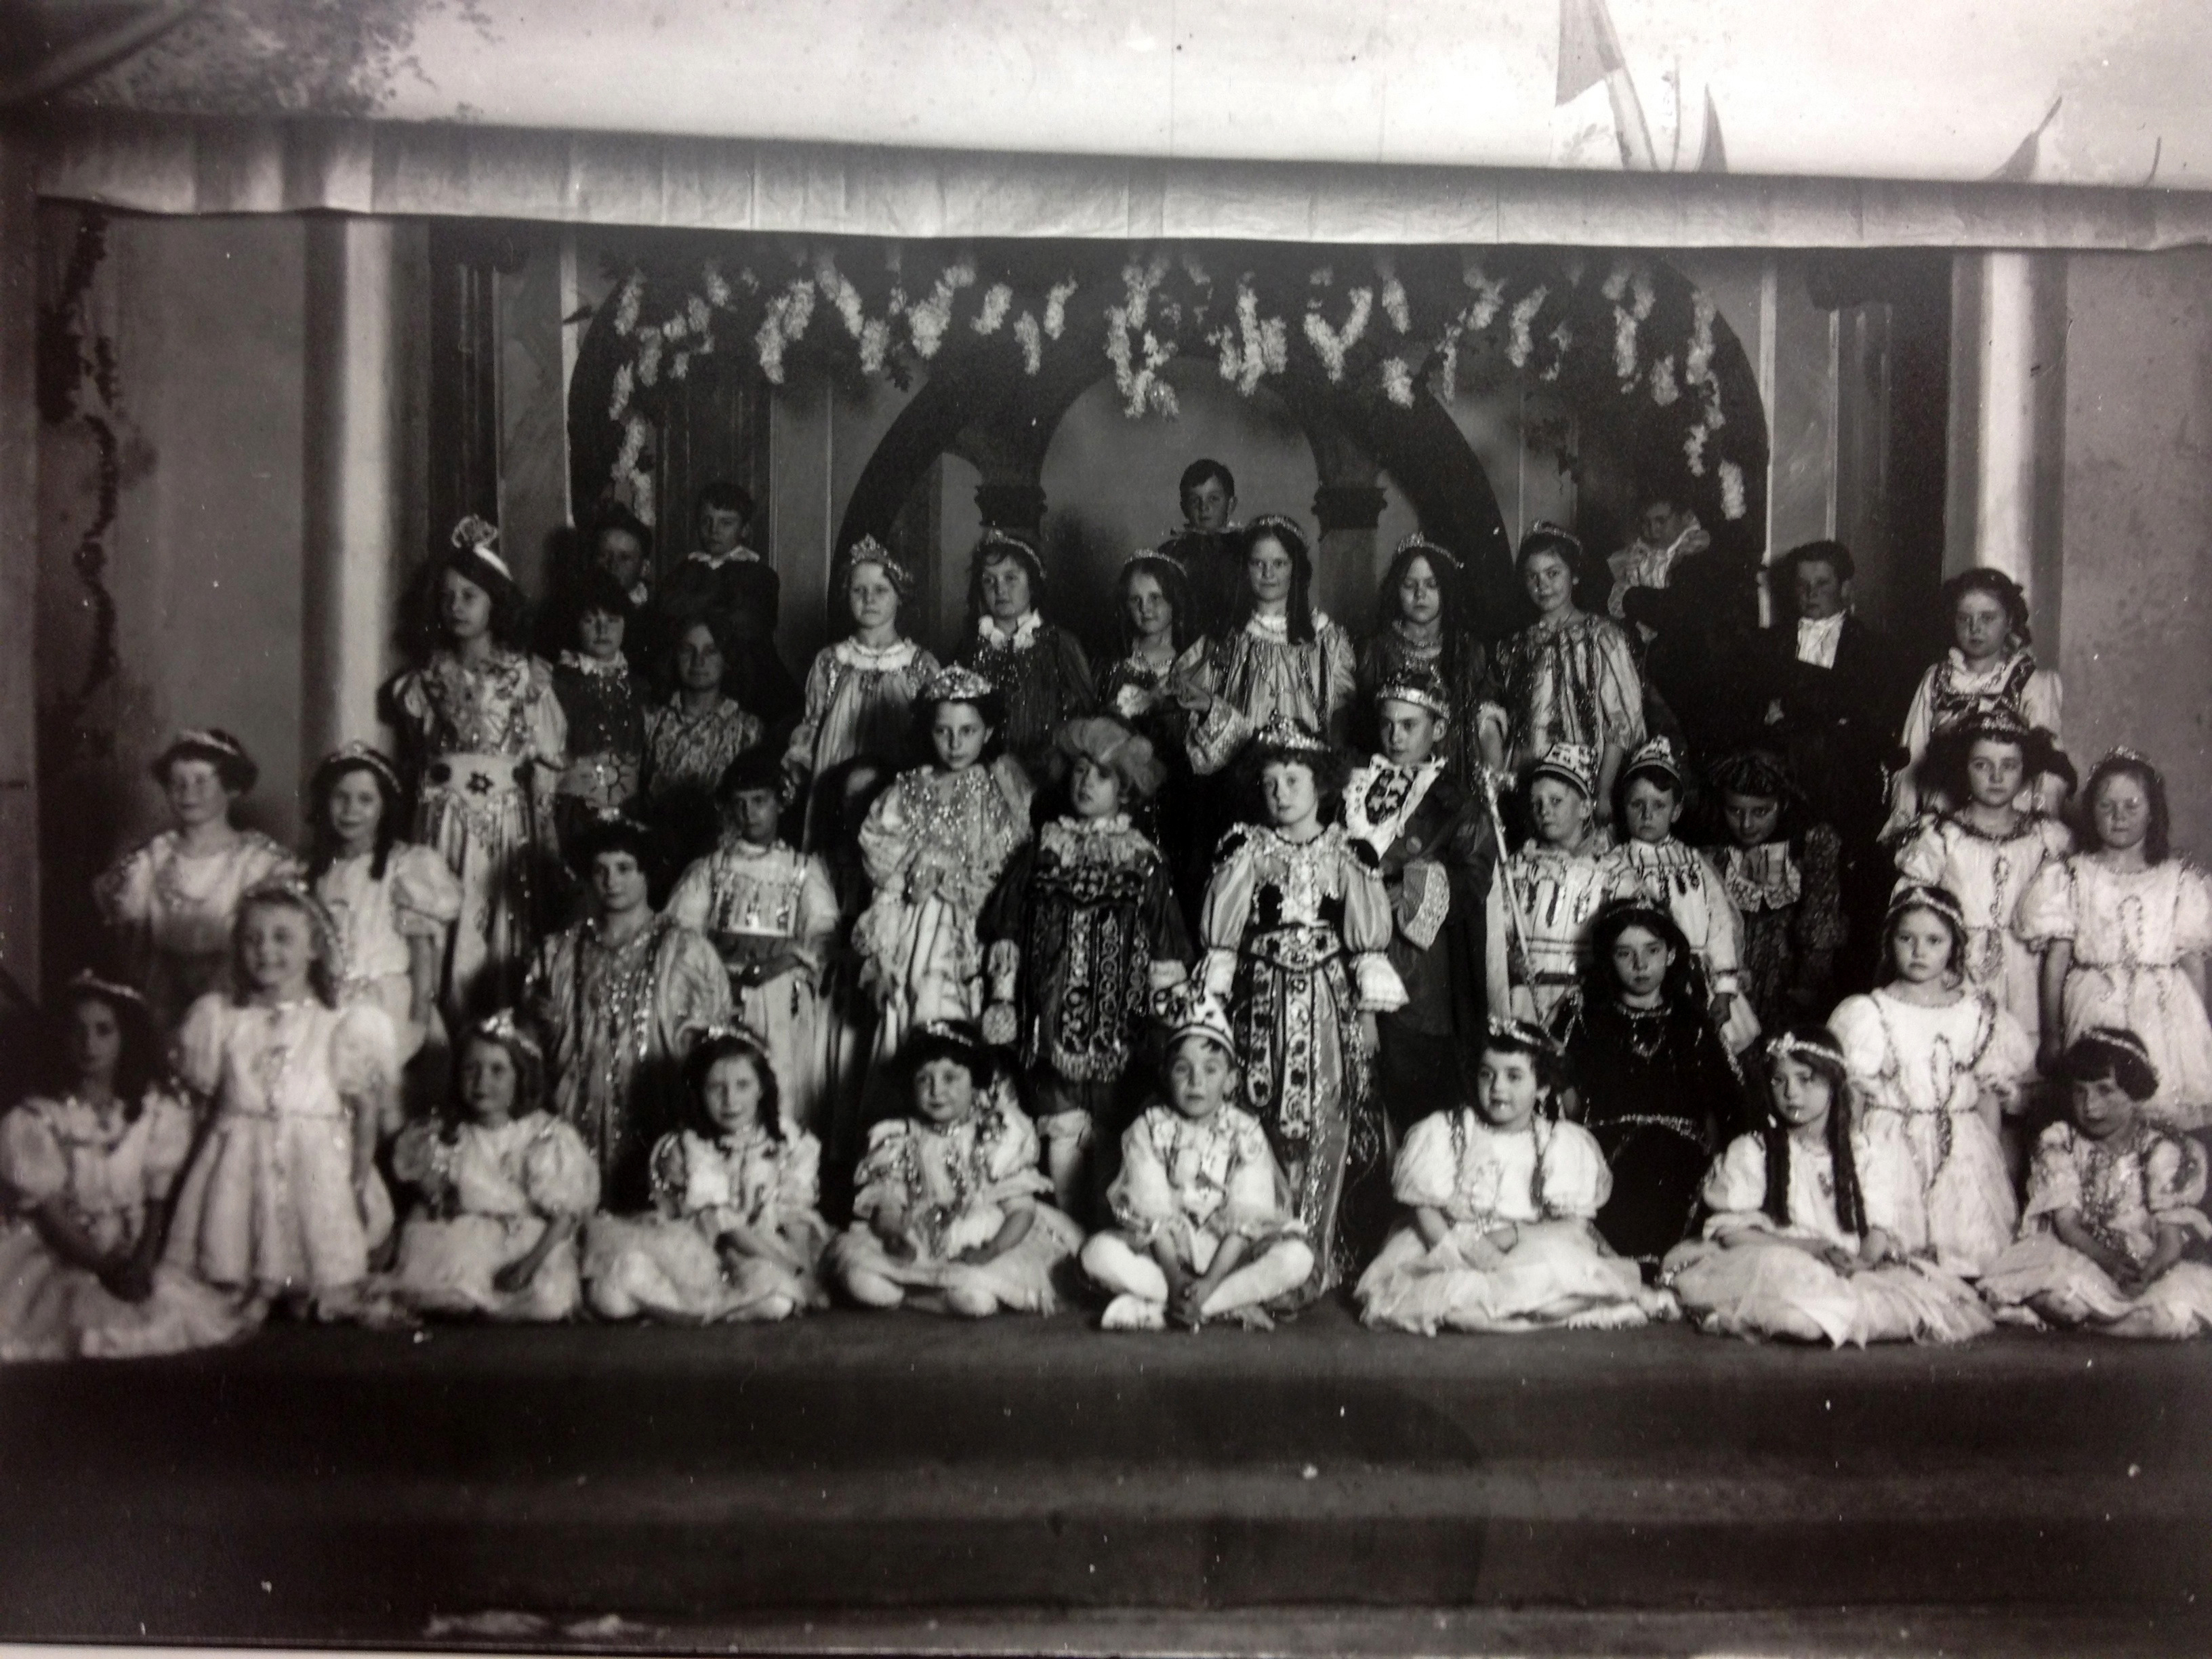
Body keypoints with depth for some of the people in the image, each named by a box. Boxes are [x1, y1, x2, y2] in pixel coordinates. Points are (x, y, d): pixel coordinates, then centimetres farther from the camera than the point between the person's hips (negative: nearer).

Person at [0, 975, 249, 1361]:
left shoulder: (157, 1112, 0)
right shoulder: (37, 1119, -8)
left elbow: (158, 1201, -1)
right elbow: (50, 1214, -9)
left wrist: (142, 1264, -17)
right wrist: (105, 1268, -19)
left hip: (134, 1261, 3)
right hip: (57, 1262, -3)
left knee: (178, 1319, -18)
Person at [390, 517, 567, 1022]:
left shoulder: (527, 677, -3)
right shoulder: (427, 679, 10)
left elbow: (546, 767, -3)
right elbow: (415, 760, 17)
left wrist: (539, 841, -5)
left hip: (505, 823, -3)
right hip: (440, 824, 3)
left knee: (499, 939, -4)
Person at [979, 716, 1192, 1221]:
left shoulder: (1145, 862, 5)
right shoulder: (1040, 851, 9)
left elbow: (1166, 955, 5)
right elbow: (1006, 931, 11)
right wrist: (1002, 996, 4)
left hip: (1118, 1022, -1)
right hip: (1052, 1016, 1)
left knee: (1114, 1142, 0)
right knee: (1064, 1138, -3)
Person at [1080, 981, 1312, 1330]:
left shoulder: (1245, 1133, -6)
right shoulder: (1150, 1128, -5)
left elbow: (1244, 1219, -11)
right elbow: (1153, 1213, -10)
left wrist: (1210, 1282, -22)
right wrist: (1174, 1277, -21)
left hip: (1225, 1250, 1)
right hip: (1160, 1249, 0)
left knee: (1296, 1258, -26)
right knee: (1099, 1252, -27)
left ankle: (1154, 1308, -26)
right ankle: (1234, 1306, -25)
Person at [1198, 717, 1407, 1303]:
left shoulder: (1347, 851, 5)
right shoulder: (1248, 848, 5)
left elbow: (1368, 929, 3)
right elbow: (1221, 926, 3)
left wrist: (1368, 1008, -2)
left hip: (1331, 1001, 0)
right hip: (1266, 1000, 0)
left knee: (1328, 1128, -2)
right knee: (1266, 1128, -1)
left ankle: (1322, 1266, 5)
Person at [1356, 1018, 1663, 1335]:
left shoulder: (1562, 1143, 0)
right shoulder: (1443, 1132, 0)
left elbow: (1575, 1226, -5)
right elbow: (1426, 1210, -5)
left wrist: (1517, 1234, -21)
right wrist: (1464, 1247, -23)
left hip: (1534, 1250, -1)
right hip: (1449, 1244, 1)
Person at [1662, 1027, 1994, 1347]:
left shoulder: (1867, 1147, 11)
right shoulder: (1751, 1152, 7)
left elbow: (1879, 1227, 3)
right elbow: (1730, 1230, -3)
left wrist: (1861, 1260, -21)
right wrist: (1808, 1246, -15)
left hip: (1857, 1272, 2)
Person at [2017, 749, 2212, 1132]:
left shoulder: (2180, 880, 9)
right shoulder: (2069, 876, 6)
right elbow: (2056, 960, 5)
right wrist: (2051, 1037, 4)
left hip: (2167, 1013, 1)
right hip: (2095, 1011, -1)